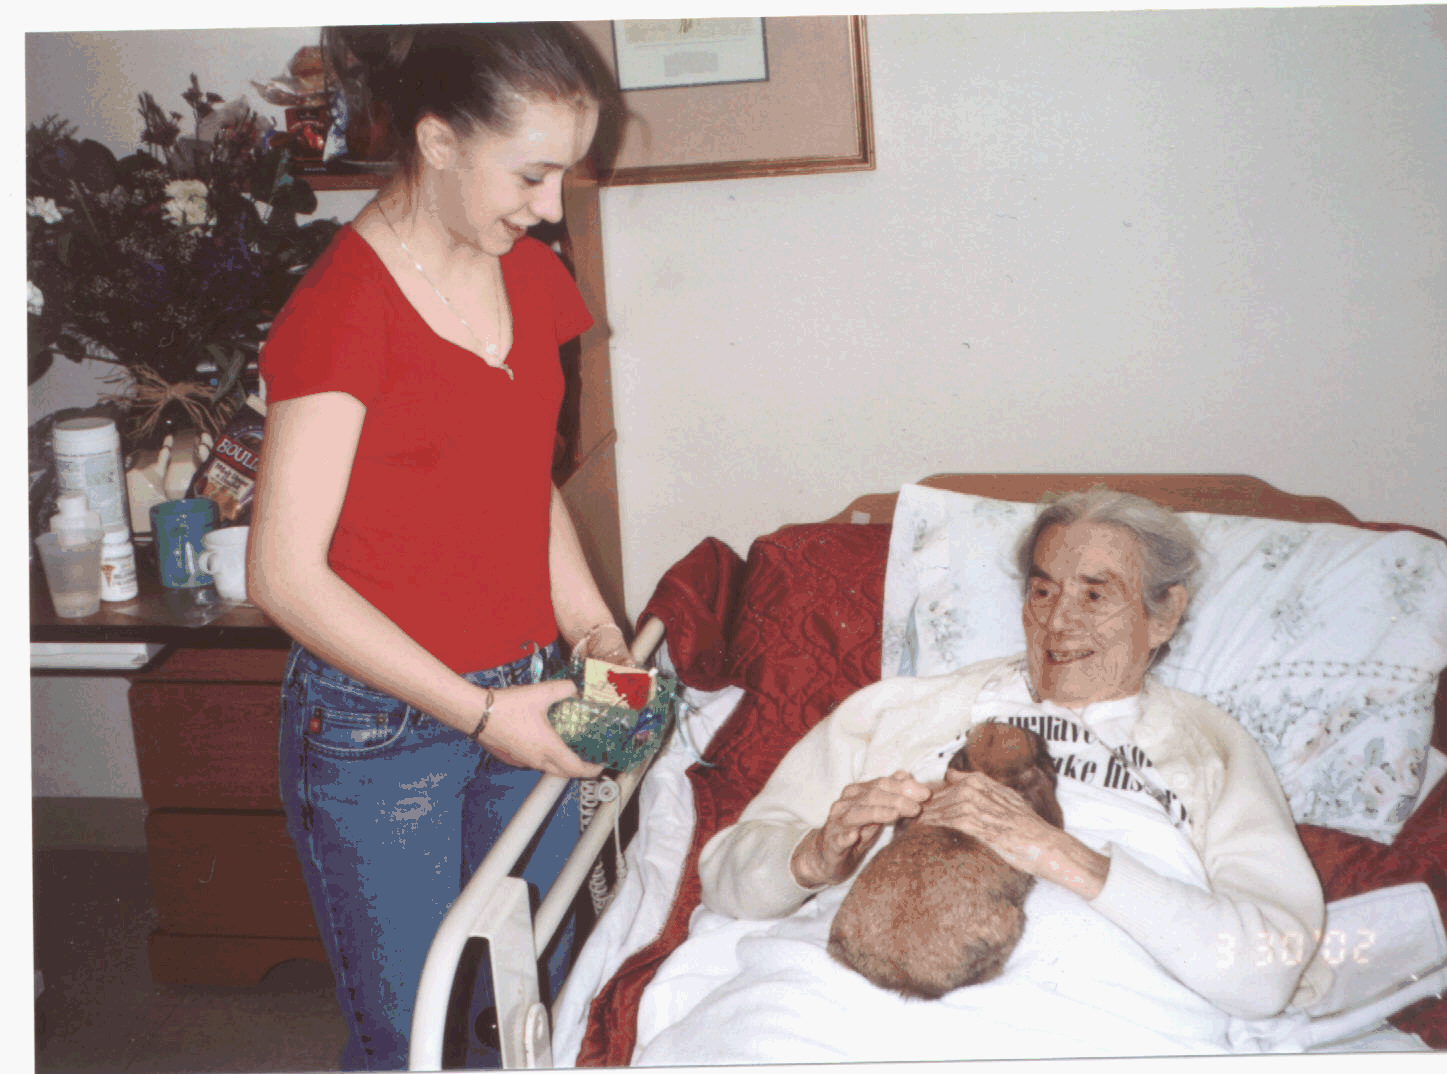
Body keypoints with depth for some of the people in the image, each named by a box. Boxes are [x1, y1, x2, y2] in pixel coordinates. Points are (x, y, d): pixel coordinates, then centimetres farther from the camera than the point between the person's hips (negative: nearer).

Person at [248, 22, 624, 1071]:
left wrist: (591, 628, 2)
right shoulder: (344, 306, -19)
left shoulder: (529, 275, 4)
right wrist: (477, 711, -18)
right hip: (380, 730, -6)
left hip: (520, 701, 7)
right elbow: (286, 577, -19)